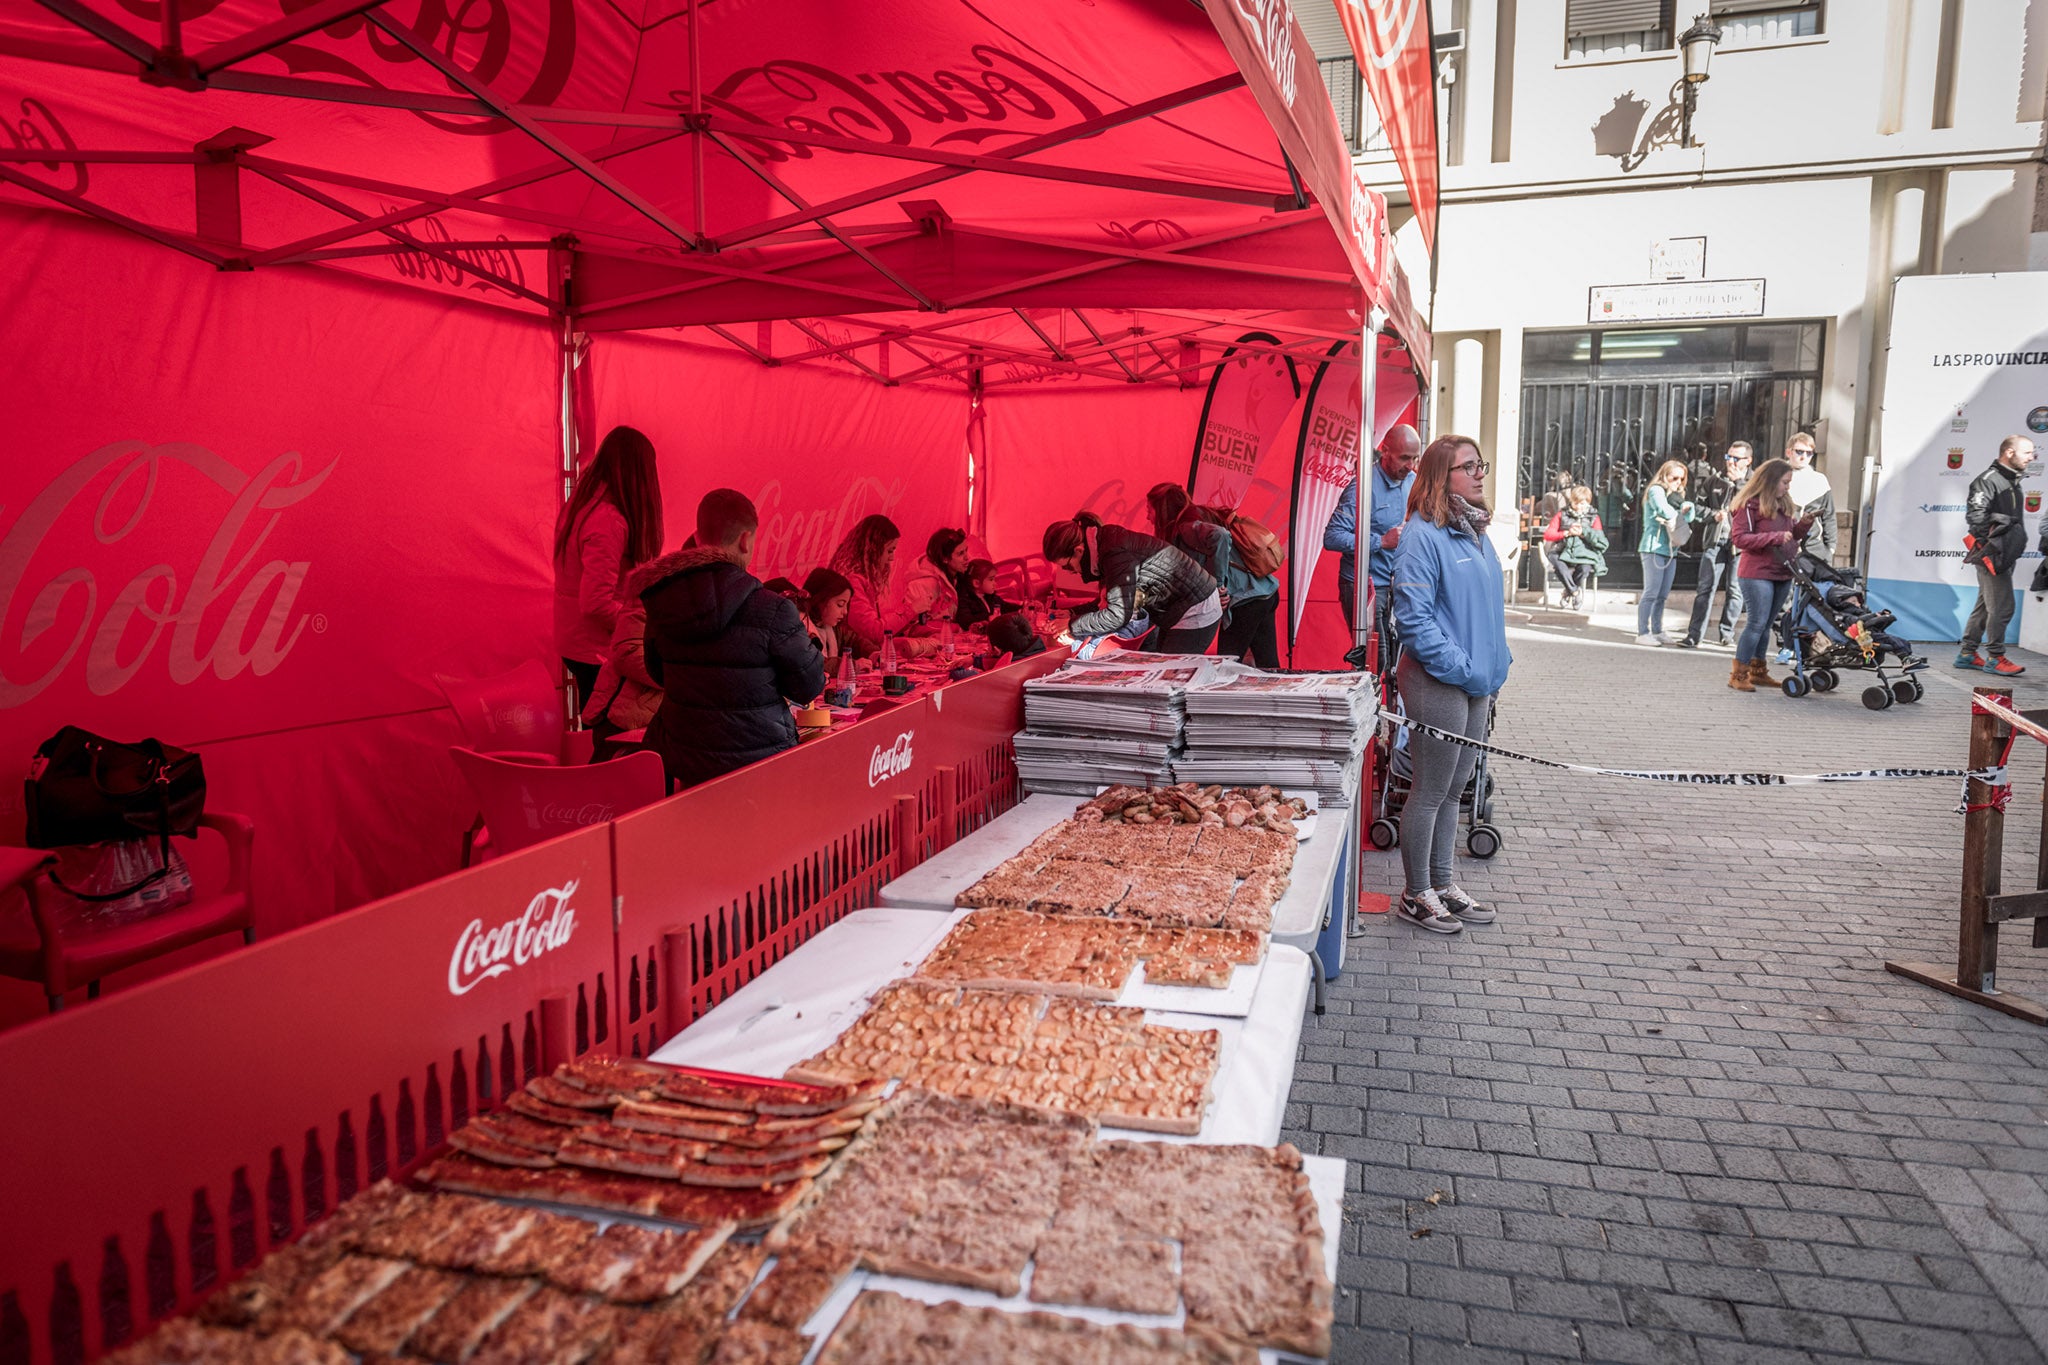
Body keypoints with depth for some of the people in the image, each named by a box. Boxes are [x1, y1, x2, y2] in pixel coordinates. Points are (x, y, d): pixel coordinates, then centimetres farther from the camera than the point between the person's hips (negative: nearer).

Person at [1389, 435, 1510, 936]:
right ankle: (1417, 895, 15)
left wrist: (1494, 668, 11)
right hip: (1437, 683, -9)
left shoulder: (1475, 532, 13)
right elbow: (1414, 618, -19)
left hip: (1477, 684, 9)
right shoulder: (1423, 537, -14)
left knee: (1454, 788, 17)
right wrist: (1462, 668, -19)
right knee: (1429, 792, 2)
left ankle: (1442, 883, 30)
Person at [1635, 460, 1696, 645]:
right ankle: (1642, 633, -9)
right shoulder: (1656, 490, -3)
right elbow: (1664, 511, -18)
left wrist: (1687, 507, -7)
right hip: (1654, 548, -8)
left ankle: (1657, 631, 13)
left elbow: (1689, 517, 15)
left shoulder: (1677, 494, 23)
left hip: (1671, 549, 8)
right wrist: (1679, 513, 2)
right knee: (1651, 593, -10)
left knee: (1662, 595, 8)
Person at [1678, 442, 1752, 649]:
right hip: (1715, 540, 1)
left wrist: (1739, 481, -10)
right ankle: (1694, 635, -7)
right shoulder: (1714, 482, 13)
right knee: (1705, 587, -4)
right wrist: (1714, 515, -3)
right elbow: (1699, 506, 16)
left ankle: (1727, 632, 19)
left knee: (1735, 589, 6)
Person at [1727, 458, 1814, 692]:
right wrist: (1775, 537, -22)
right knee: (1757, 622, -9)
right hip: (1756, 574, -8)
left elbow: (1792, 536, 22)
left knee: (1767, 624, 12)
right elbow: (1740, 539, -17)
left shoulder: (1784, 504, 15)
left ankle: (1758, 671, 20)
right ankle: (1738, 674, -3)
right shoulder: (1749, 505, -10)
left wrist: (1804, 525, 2)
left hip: (1782, 574, 8)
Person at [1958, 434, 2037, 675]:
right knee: (2002, 607, -7)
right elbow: (1975, 516, -22)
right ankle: (1996, 658, 1)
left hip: (2005, 556, 10)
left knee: (1985, 606, 12)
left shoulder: (2012, 481, 18)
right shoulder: (1988, 480, -12)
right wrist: (1991, 545, -19)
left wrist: (2017, 546, 17)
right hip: (1992, 556, -10)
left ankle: (1966, 654, 17)